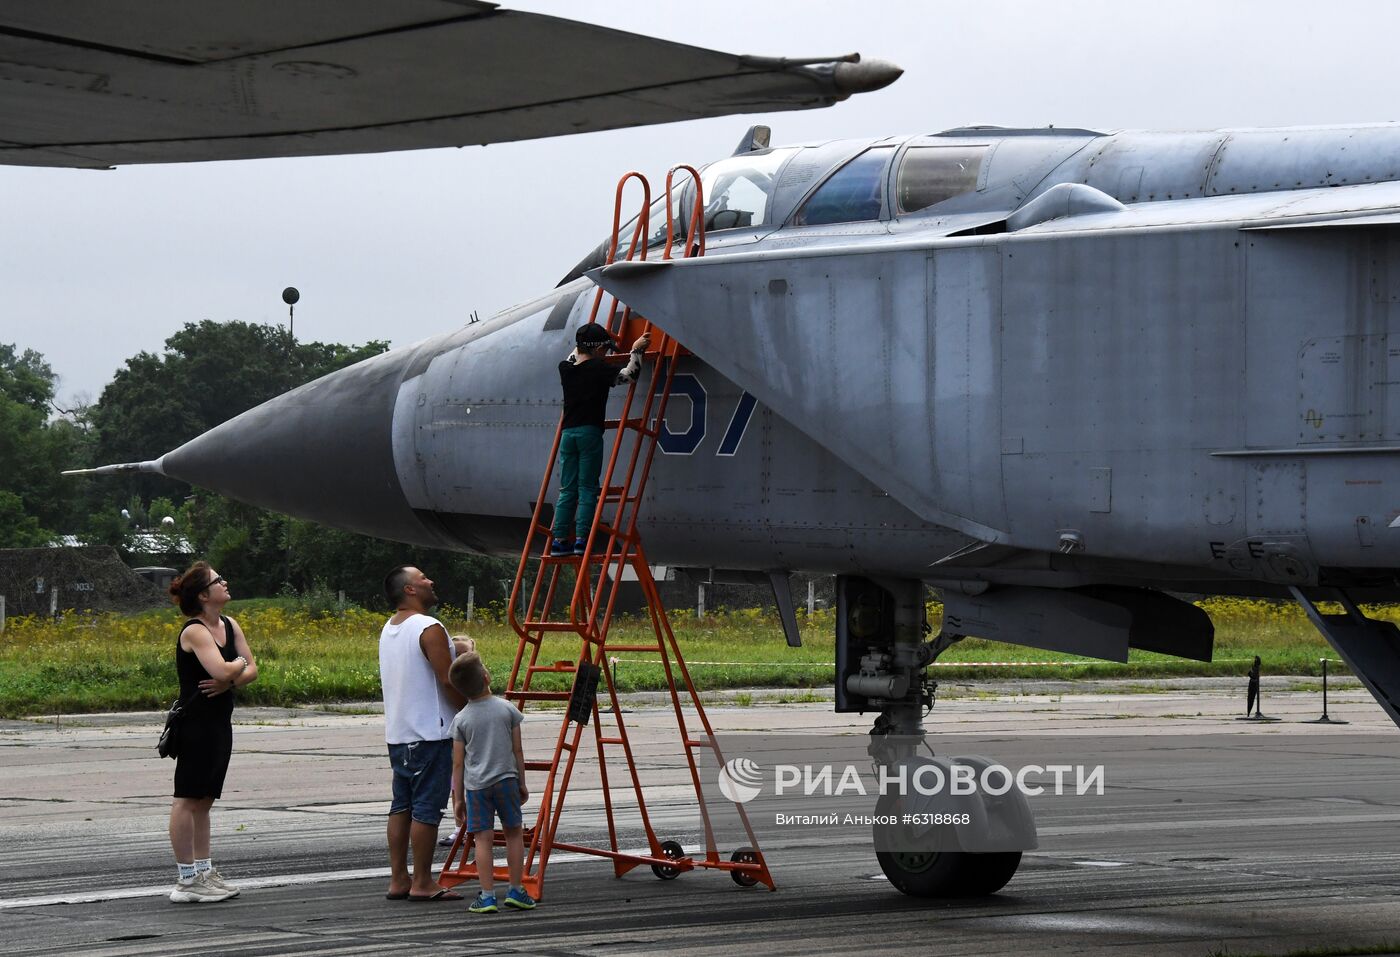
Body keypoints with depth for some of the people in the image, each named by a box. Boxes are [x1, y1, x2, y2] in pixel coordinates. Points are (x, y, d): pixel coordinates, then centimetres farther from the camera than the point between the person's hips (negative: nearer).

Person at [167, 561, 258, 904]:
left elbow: (251, 669, 9)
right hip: (196, 724, -9)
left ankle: (204, 871, 20)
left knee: (204, 799, 14)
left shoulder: (229, 625, 11)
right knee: (188, 798, -5)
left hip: (219, 722, 9)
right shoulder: (194, 631, -15)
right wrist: (239, 663, -6)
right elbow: (221, 670, -28)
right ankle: (187, 879, -4)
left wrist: (231, 681, -11)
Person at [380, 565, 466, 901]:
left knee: (402, 806, 12)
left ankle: (398, 880, 14)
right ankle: (422, 883, -3)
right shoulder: (429, 629, -14)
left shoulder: (388, 630, 14)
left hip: (397, 733, 9)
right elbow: (448, 681, -17)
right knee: (427, 808, -5)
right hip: (430, 734, -9)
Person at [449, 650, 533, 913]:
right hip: (506, 780, 0)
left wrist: (458, 799, 9)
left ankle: (487, 897, -2)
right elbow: (517, 750, 3)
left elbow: (458, 763, 1)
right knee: (514, 833, 13)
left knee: (483, 838, 0)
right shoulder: (507, 709, -2)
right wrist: (522, 783, 14)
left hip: (475, 785, 0)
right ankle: (516, 891, 16)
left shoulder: (461, 720, -2)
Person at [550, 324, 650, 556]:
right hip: (590, 433, -5)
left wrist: (581, 345, 49)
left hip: (567, 433, 5)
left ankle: (559, 540, 3)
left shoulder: (565, 369, 9)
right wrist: (636, 351, 16)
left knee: (567, 490, 8)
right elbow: (628, 375, 4)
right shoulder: (599, 369, -6)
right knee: (587, 488, -2)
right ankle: (581, 539, -9)